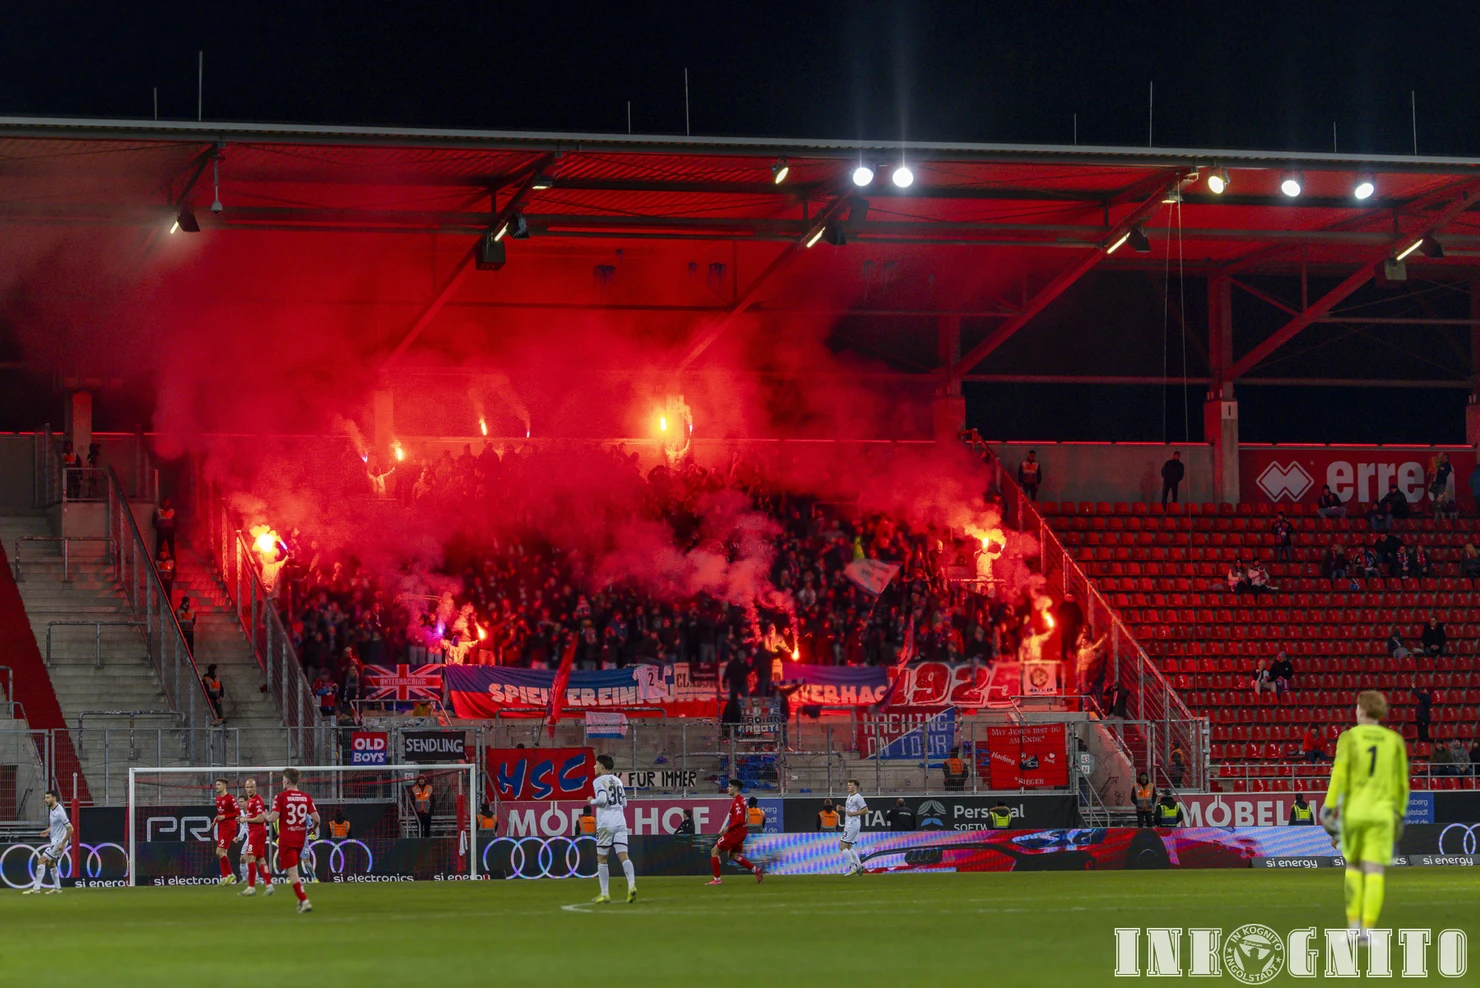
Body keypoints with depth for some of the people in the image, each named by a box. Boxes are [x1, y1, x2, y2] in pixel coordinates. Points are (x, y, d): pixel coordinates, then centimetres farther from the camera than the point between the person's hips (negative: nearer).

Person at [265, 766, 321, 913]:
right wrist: (313, 828, 19)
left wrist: (267, 817, 7)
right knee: (293, 870, 21)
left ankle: (304, 901, -15)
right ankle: (301, 900, 16)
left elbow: (273, 818, -16)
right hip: (300, 838, 5)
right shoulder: (306, 797, 2)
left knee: (292, 872, -5)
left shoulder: (280, 796, -9)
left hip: (286, 839, -5)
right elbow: (316, 818, -3)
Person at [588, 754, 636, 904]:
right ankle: (631, 885, -25)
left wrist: (592, 801, 0)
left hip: (605, 824, -5)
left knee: (601, 859, 5)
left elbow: (602, 799, -18)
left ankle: (605, 893, 4)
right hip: (620, 823, 5)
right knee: (623, 856, -4)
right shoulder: (618, 781, 17)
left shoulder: (599, 781, -4)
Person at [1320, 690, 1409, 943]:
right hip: (1381, 814, 0)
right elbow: (1402, 783, 9)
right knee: (1374, 874, -2)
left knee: (1354, 867, 18)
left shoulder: (1349, 737, -1)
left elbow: (1339, 775, -10)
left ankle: (1354, 926, 12)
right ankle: (1367, 929, -14)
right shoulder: (1395, 740, 6)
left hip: (1353, 811, 0)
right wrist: (1399, 815, 20)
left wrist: (1329, 809, -9)